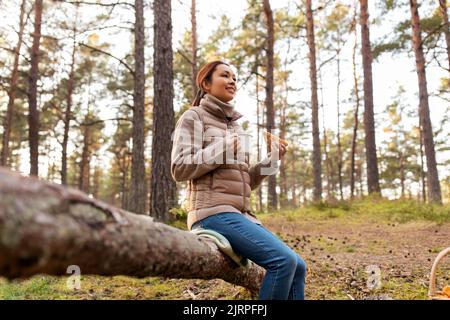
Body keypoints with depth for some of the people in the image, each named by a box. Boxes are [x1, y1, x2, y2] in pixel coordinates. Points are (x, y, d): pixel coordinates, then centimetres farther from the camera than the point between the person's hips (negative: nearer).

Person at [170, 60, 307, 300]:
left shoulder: (235, 125, 22)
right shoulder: (194, 116, 3)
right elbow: (179, 169, -10)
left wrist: (272, 159, 6)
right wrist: (225, 148, -13)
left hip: (240, 215, 8)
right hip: (213, 212, -8)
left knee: (297, 266, 0)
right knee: (283, 260, -23)